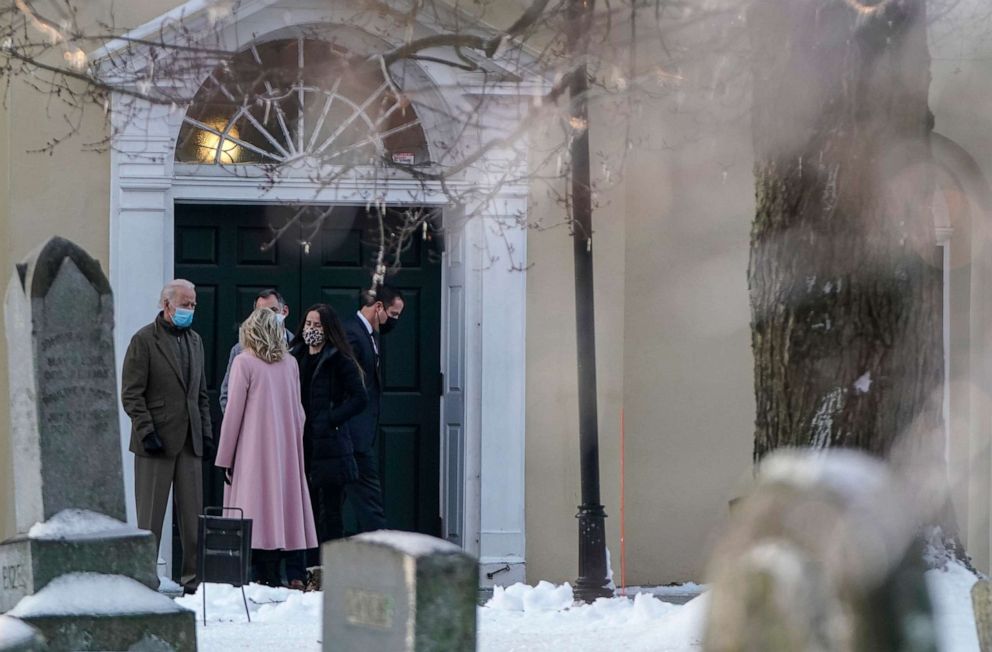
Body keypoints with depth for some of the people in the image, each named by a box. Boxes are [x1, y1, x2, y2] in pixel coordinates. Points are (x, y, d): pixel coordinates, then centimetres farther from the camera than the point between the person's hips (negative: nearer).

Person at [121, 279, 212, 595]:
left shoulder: (195, 341, 16)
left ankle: (194, 578, 8)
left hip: (189, 441, 6)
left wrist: (206, 430, 11)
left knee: (193, 517, 4)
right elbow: (131, 393, -7)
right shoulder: (144, 340, -4)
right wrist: (147, 431, -15)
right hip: (156, 440, -6)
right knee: (150, 518, -2)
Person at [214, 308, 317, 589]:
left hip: (255, 449, -5)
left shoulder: (244, 362, -7)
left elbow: (233, 412, -7)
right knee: (289, 503, 7)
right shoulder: (290, 363, 7)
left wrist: (225, 457, -2)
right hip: (288, 450, 5)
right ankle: (295, 574, 5)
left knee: (259, 509, -4)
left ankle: (267, 576, -8)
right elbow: (298, 410, 10)